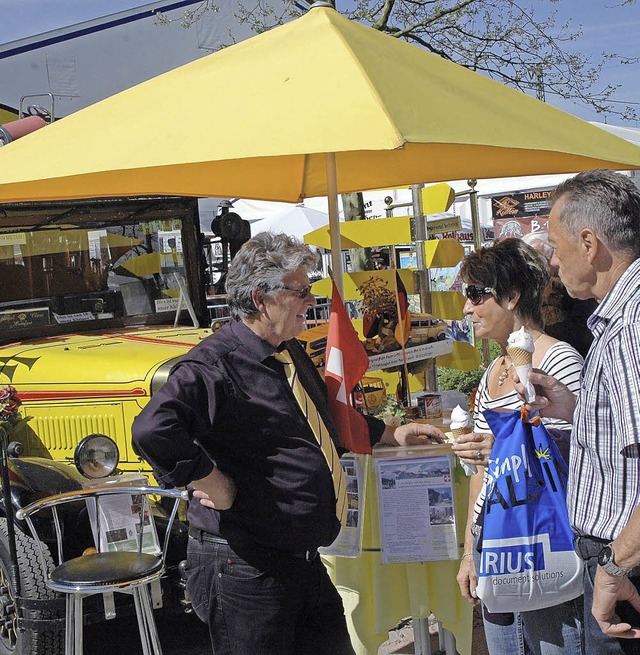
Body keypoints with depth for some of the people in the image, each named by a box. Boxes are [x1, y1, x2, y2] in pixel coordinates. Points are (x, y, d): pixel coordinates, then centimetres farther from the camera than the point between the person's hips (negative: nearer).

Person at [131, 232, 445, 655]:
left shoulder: (290, 352, 13)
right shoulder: (216, 363, -19)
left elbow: (322, 421, 32)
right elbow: (153, 431, -35)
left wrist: (391, 434, 30)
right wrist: (217, 486, -26)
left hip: (303, 562, 9)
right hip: (245, 569, -9)